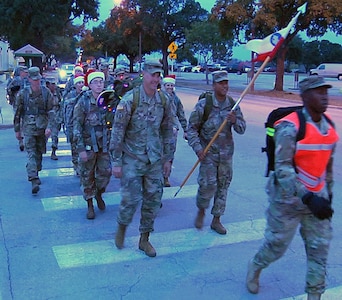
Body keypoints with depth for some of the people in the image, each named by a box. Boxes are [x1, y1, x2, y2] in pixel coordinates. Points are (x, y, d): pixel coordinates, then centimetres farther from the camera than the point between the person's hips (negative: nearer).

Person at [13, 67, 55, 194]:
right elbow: (18, 113, 6)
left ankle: (35, 173, 35)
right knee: (31, 154, -10)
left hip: (42, 127, 2)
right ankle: (34, 181, -18)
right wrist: (17, 130, 8)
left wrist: (49, 126, -11)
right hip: (29, 127, -2)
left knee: (39, 153, 14)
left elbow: (51, 111, 0)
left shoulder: (46, 92, 0)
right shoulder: (23, 93, -2)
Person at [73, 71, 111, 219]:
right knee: (87, 176, 5)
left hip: (104, 145, 3)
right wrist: (81, 148, -13)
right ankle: (90, 205, 20)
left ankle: (99, 195, 33)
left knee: (105, 172, 4)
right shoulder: (83, 102, -8)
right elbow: (77, 126, -9)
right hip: (88, 145, -3)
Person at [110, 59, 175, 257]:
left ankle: (145, 239, 24)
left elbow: (168, 131, 11)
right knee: (131, 199, -4)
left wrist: (168, 158, 10)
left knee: (153, 200, 8)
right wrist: (116, 162, -10)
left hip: (155, 160, 4)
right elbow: (117, 132, -10)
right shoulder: (130, 99, -12)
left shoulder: (164, 101, 2)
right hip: (132, 159, -4)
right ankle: (122, 228, 27)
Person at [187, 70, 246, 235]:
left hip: (226, 153, 4)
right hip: (208, 152, -4)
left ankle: (216, 220, 23)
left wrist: (235, 121, -18)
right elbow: (192, 128, -5)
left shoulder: (233, 105, 2)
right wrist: (197, 148, -14)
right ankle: (201, 210, 22)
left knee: (223, 186, 9)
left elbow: (242, 129, 3)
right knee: (208, 184, -9)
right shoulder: (203, 104, -9)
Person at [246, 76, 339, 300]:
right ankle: (255, 267, 40)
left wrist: (328, 195, 17)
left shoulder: (329, 127, 4)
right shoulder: (290, 127, -19)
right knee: (277, 244, 10)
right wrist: (307, 198, -27)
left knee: (320, 248, 8)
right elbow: (282, 168, -22)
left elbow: (328, 165, 14)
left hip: (317, 198, 6)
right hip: (289, 198, -6)